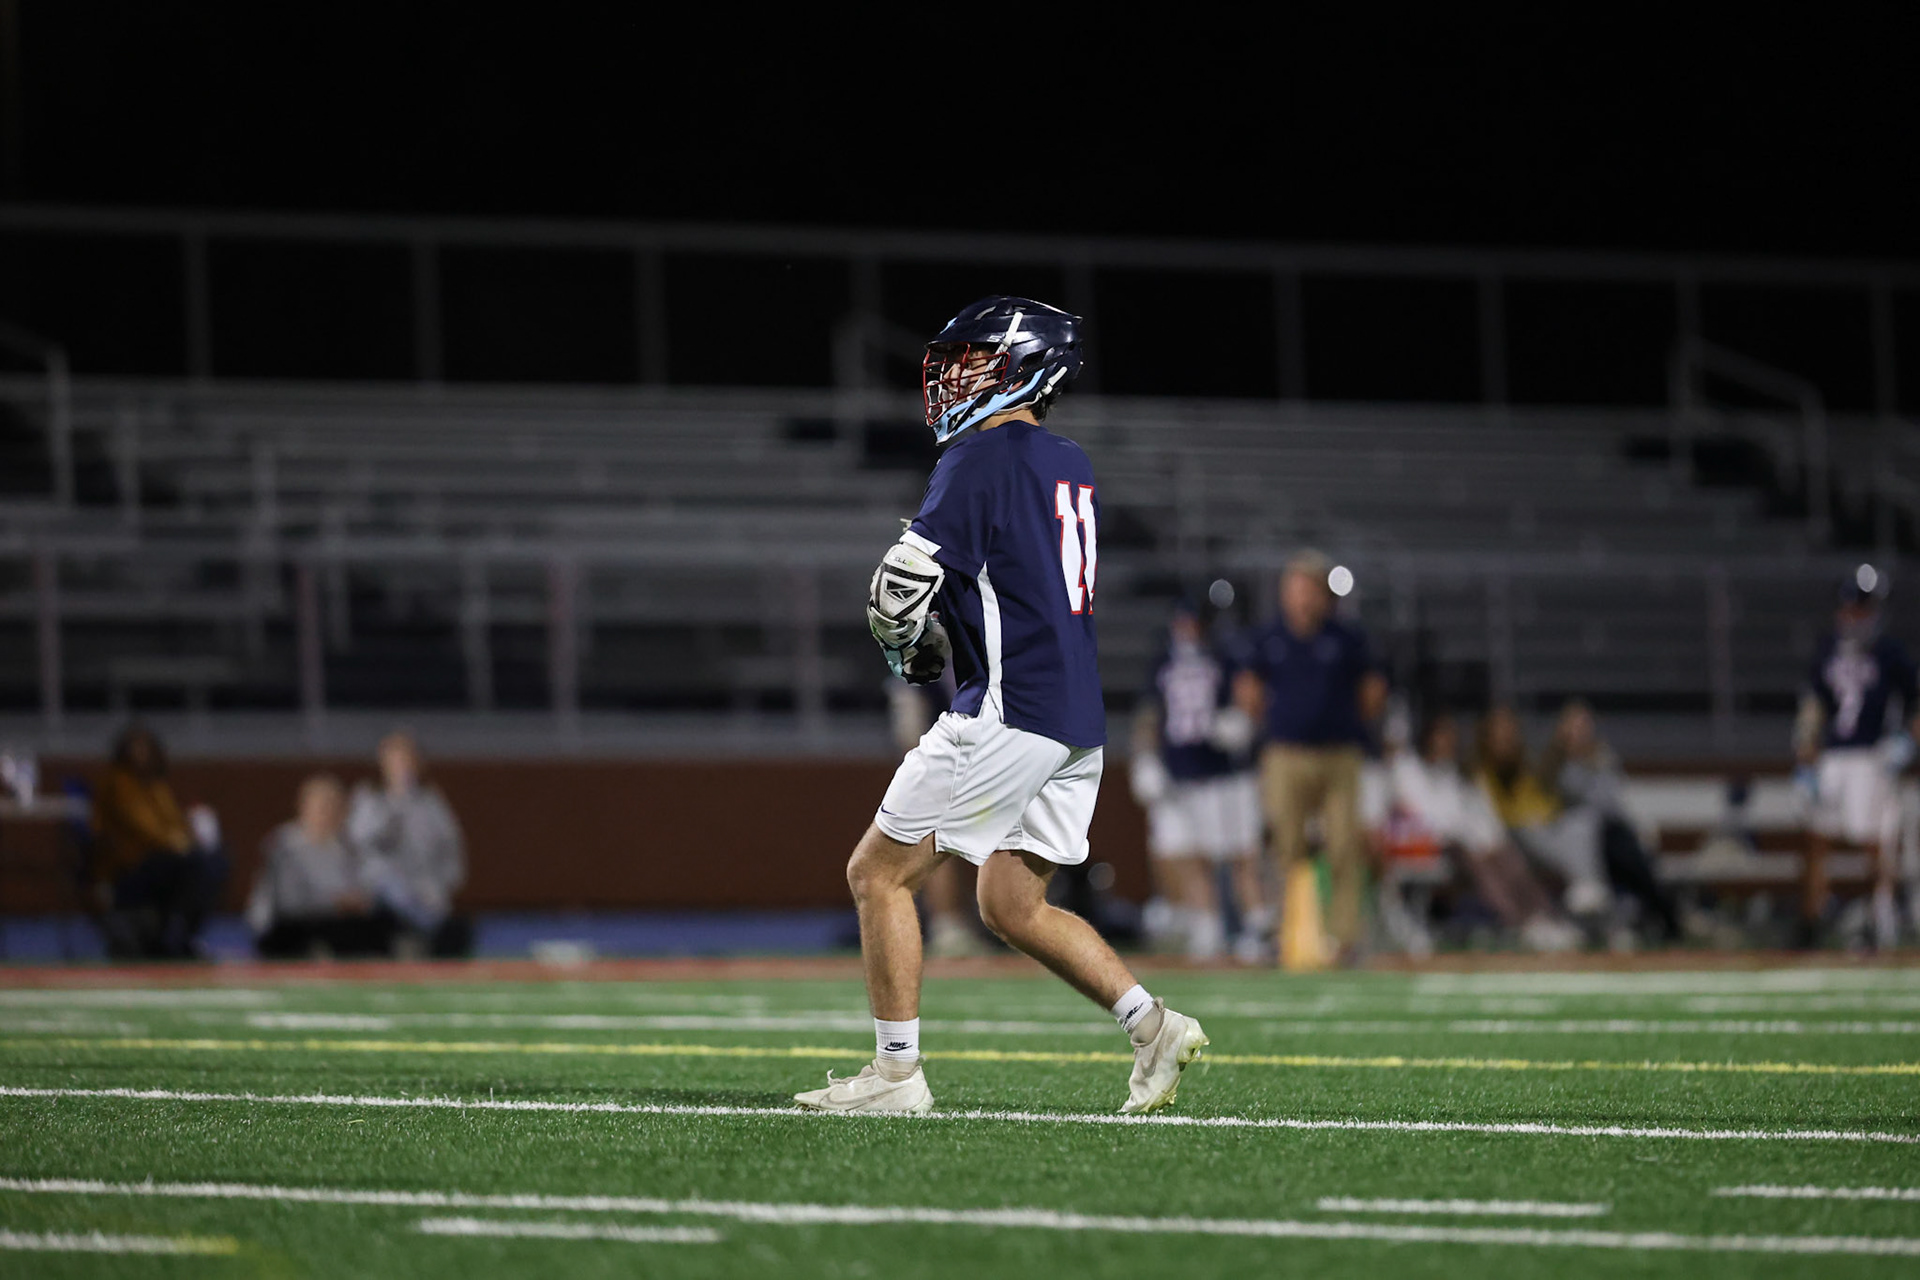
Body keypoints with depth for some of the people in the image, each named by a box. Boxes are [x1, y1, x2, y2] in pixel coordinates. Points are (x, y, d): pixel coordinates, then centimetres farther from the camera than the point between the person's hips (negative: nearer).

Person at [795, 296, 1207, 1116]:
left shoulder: (983, 458, -10)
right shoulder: (1072, 467, 17)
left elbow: (907, 581, -17)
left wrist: (903, 641, 5)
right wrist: (942, 640, 17)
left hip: (1009, 711, -9)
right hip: (1080, 721, 9)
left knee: (878, 874, 1)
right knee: (1013, 907, 16)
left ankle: (896, 1072, 0)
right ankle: (1153, 1026, 4)